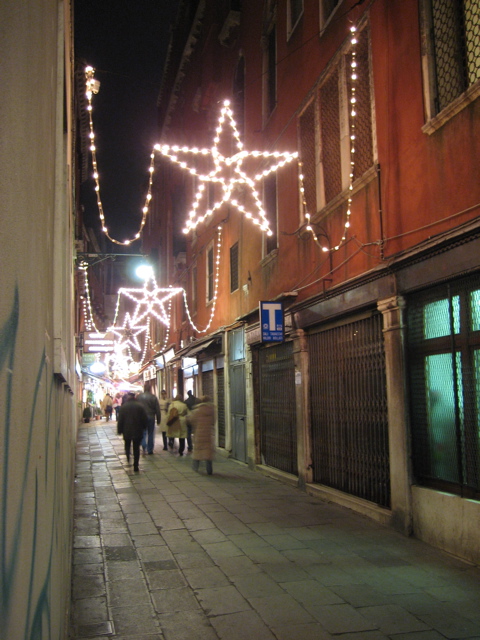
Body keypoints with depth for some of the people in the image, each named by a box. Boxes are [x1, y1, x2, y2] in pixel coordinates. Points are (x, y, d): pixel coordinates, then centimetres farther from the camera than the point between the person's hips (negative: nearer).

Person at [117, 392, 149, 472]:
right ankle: (136, 466, 1)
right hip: (138, 431, 0)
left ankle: (128, 458, 0)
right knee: (136, 448, 5)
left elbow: (120, 420, -3)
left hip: (127, 430, 0)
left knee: (127, 445, 22)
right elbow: (145, 419, -2)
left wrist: (119, 430, 7)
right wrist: (144, 427, 13)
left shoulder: (124, 406, -6)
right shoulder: (140, 406, -5)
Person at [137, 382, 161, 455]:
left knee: (143, 434, 8)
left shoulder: (138, 396, -4)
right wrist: (158, 420, 4)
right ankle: (150, 450, 14)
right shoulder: (154, 397, -8)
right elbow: (157, 410, -5)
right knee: (150, 434, 10)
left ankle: (144, 448, -12)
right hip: (151, 418, 0)